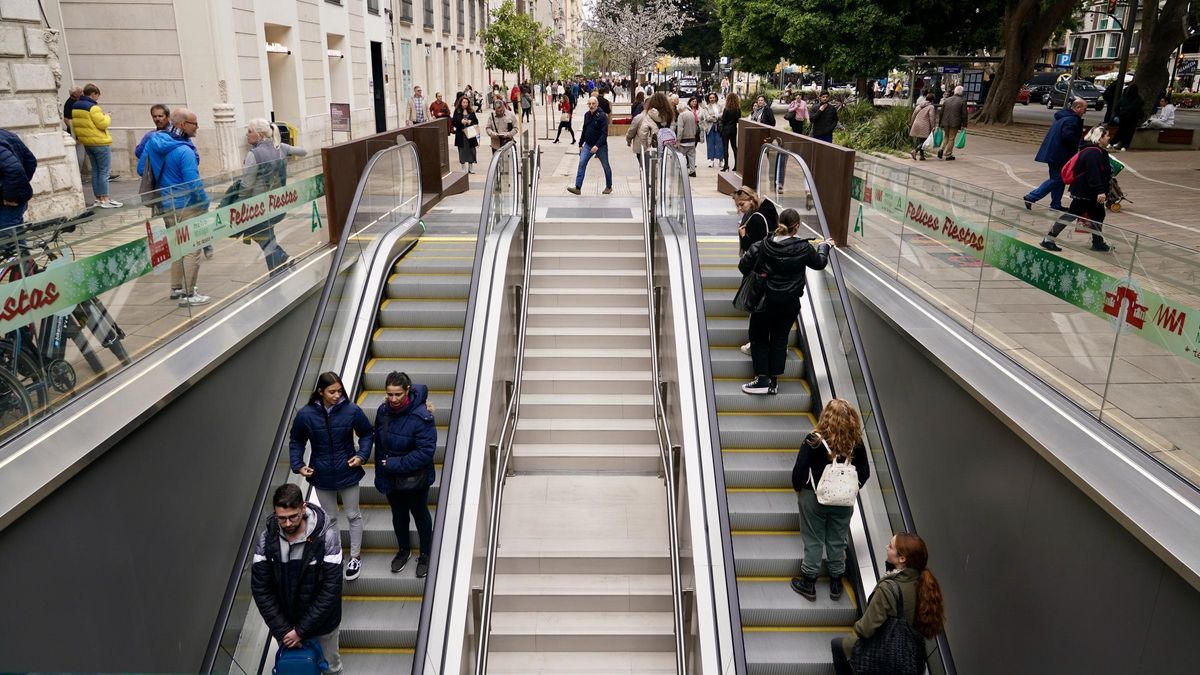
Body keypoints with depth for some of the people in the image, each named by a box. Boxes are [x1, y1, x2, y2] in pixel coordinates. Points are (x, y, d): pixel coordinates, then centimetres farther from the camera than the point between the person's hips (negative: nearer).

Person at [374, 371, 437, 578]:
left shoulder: (421, 416, -27)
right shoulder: (383, 411, -8)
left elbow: (426, 451, -27)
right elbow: (379, 445, 4)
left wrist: (396, 464, -25)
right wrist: (380, 475, 6)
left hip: (415, 479, -5)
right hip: (391, 478, 5)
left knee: (420, 515, 17)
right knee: (398, 515, 23)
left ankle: (425, 555, 37)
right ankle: (403, 550, 47)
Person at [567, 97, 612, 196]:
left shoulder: (602, 116, -15)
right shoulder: (586, 115, 5)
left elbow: (604, 133, -20)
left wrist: (597, 145, -29)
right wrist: (580, 144, 15)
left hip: (600, 146, -5)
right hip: (588, 145, 5)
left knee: (606, 166, 9)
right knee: (581, 164, -8)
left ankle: (609, 187, 26)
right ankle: (578, 188, -11)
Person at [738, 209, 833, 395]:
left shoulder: (764, 245, -12)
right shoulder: (803, 248, -9)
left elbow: (744, 265, -10)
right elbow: (819, 263, 10)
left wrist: (753, 273, 13)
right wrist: (824, 246, 30)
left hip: (765, 301, -1)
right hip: (789, 304, 1)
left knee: (759, 337, 12)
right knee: (780, 339, 12)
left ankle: (762, 379, 4)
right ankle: (774, 381, 15)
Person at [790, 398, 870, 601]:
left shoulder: (814, 441, -19)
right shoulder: (856, 443, -10)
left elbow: (799, 471, -17)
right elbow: (865, 472, 0)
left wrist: (798, 489, 1)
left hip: (814, 498, -2)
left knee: (813, 540, 11)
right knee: (837, 541, 16)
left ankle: (808, 584, 22)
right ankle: (836, 584, 29)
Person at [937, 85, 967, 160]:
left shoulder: (946, 100, 8)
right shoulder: (962, 101, -4)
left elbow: (941, 112, 10)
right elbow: (964, 114, -6)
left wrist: (941, 124, 16)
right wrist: (964, 125, 0)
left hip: (945, 122, 3)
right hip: (955, 123, -3)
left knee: (946, 137, 21)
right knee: (951, 138, 6)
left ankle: (941, 149, 0)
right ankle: (948, 155, 9)